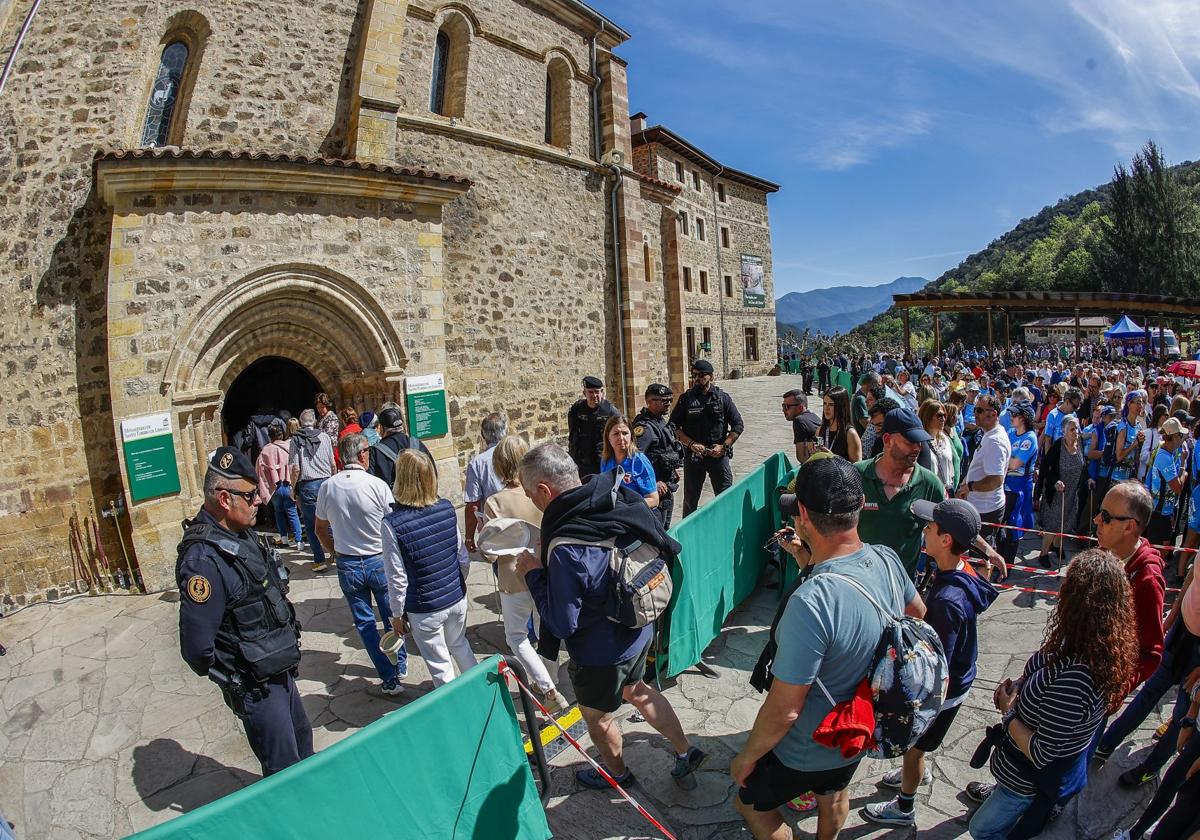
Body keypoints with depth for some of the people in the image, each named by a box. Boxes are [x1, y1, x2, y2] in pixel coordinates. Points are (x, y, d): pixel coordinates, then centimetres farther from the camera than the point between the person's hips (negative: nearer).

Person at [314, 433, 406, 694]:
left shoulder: (327, 487, -7)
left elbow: (321, 530, 6)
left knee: (364, 622, 14)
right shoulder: (378, 486, -17)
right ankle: (400, 666, 32)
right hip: (379, 561, -2)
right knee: (392, 616, 18)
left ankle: (389, 677, 16)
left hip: (347, 565, 2)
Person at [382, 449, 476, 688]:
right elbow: (463, 557, 1)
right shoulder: (447, 509, -9)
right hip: (457, 598, 5)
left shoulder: (392, 524, -22)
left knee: (440, 665, 16)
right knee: (460, 645, 30)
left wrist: (397, 614, -1)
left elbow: (397, 578, -16)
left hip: (424, 610, -4)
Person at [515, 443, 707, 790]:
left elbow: (561, 624, -26)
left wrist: (533, 572, -14)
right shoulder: (622, 499, -16)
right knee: (635, 689, 33)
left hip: (601, 651, -6)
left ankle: (617, 772, 51)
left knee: (596, 714, 24)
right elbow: (667, 548, 1)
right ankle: (685, 753, 44)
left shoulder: (565, 551, -37)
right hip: (639, 630, 7)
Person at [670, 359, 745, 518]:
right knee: (690, 499, 10)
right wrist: (691, 443, -12)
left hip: (718, 455, 0)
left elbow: (738, 425, 3)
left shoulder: (723, 398, 1)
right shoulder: (686, 398, 1)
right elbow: (674, 427, 0)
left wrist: (723, 446, -7)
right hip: (693, 455, 0)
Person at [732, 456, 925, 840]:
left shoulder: (809, 603, -42)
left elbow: (783, 711, -32)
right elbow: (917, 612, 6)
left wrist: (746, 758, -12)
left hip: (809, 751, -7)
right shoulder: (887, 559, -18)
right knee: (834, 796, 34)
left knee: (751, 803, 21)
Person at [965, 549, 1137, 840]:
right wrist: (1018, 686, -8)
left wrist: (1008, 711, -18)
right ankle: (998, 793, 68)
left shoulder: (1072, 679, -43)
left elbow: (1041, 754, -32)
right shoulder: (1103, 650, -15)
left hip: (1038, 777, -8)